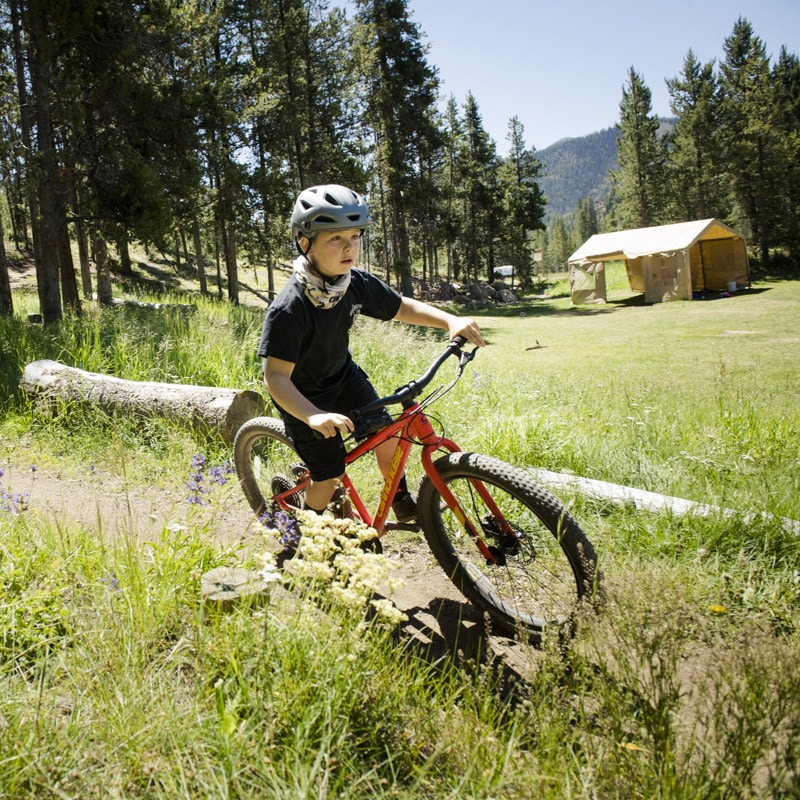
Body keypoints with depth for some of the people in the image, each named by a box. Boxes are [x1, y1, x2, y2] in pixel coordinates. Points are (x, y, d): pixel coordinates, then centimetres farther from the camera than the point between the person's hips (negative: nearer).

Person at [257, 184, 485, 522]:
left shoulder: (357, 283, -17)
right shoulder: (289, 308, -36)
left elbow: (402, 307, -3)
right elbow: (276, 376, -37)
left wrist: (451, 320, -19)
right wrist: (313, 416, -53)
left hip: (343, 377, 6)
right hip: (303, 397, -5)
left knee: (388, 437, -1)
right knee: (329, 476, -2)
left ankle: (401, 501, 29)